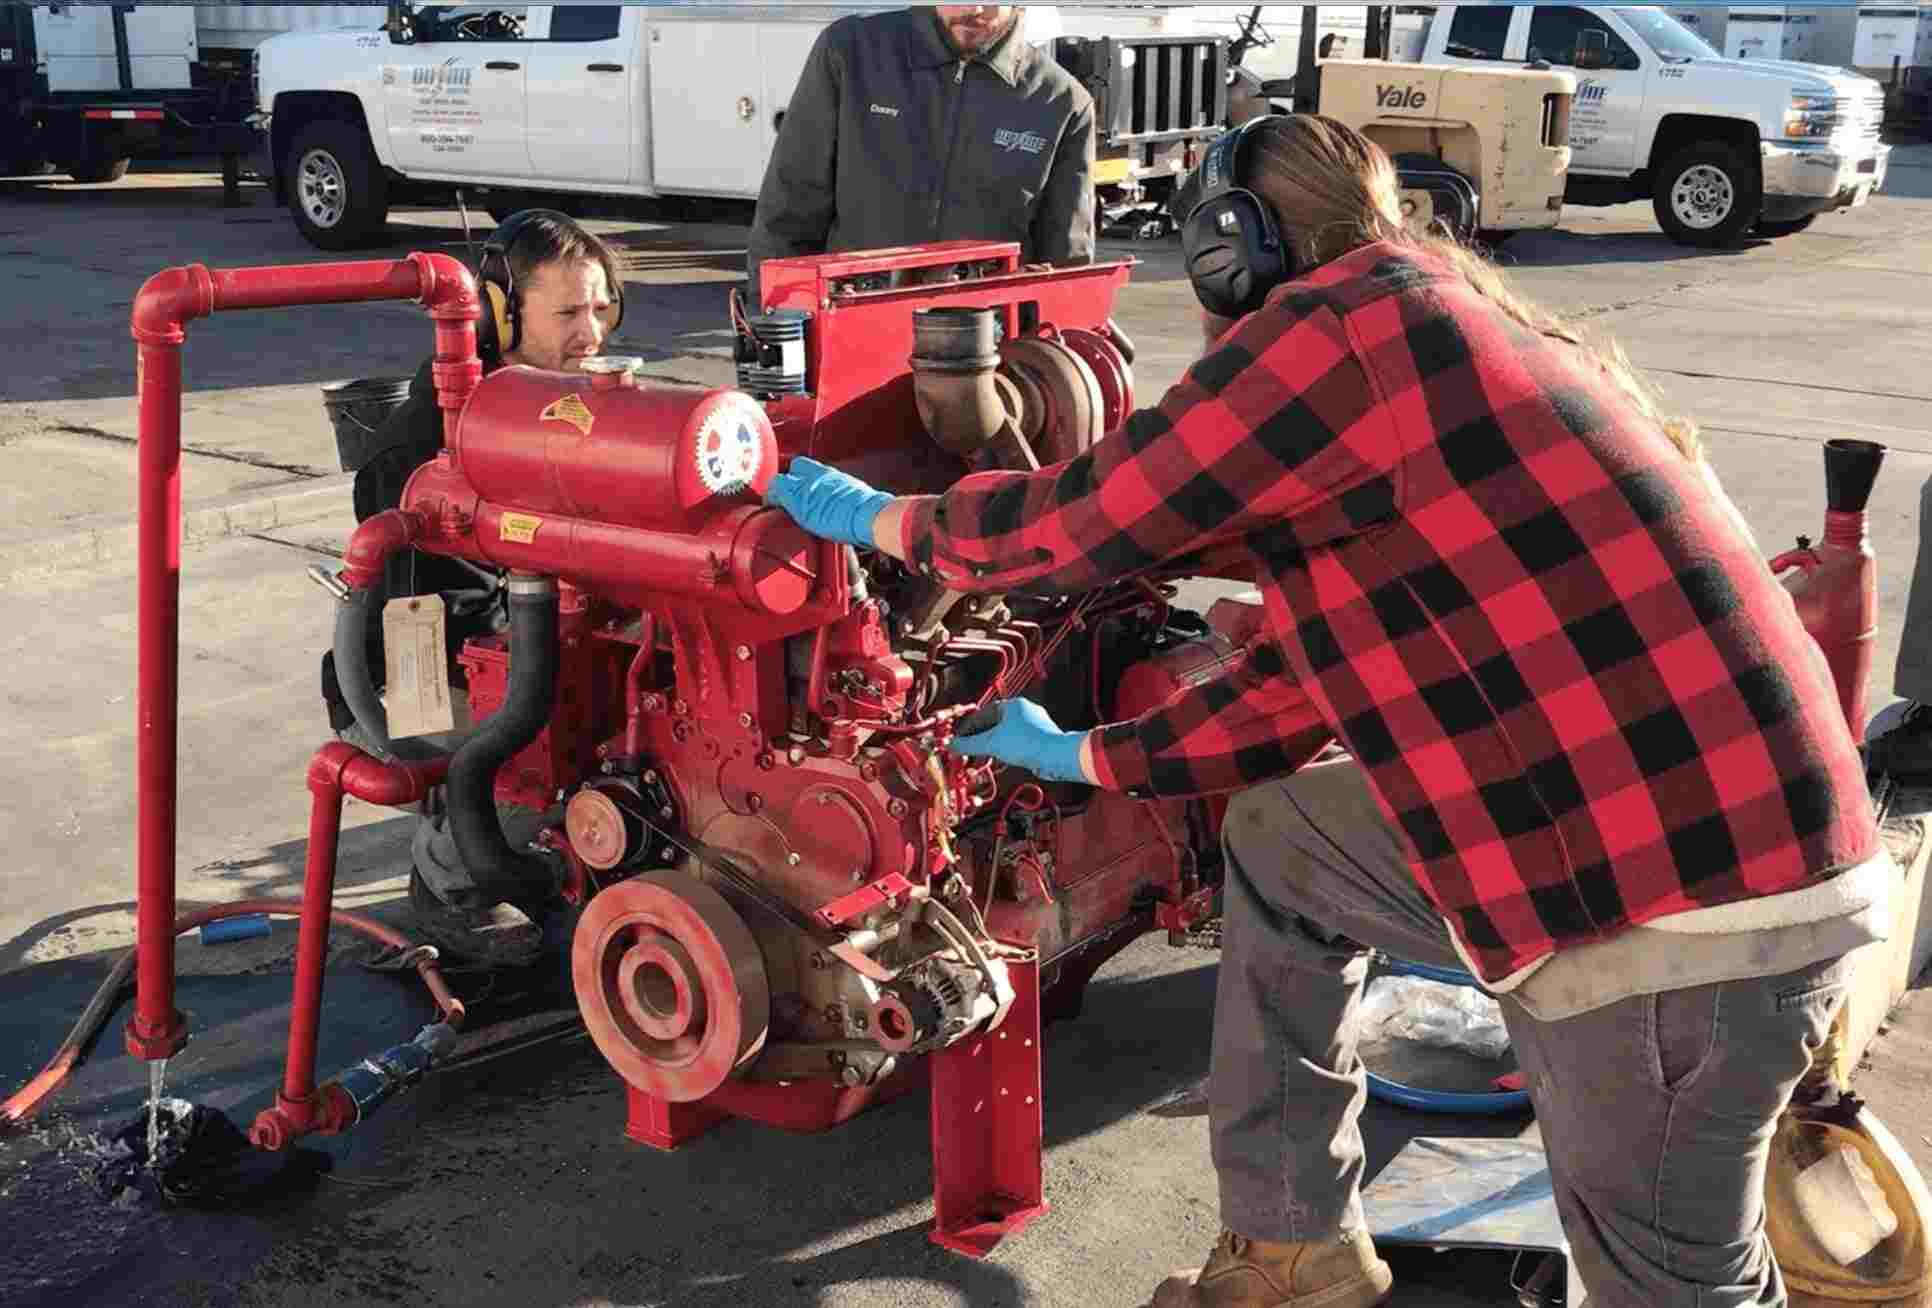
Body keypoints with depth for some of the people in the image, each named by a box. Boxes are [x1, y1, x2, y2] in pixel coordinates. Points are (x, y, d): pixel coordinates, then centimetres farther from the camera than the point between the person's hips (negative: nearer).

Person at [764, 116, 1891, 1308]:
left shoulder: (1341, 318, -12)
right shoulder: (1442, 329, 18)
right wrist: (1079, 758, 29)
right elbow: (1320, 667, 21)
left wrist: (882, 519, 11)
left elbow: (1081, 523, -8)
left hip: (1692, 907, -10)